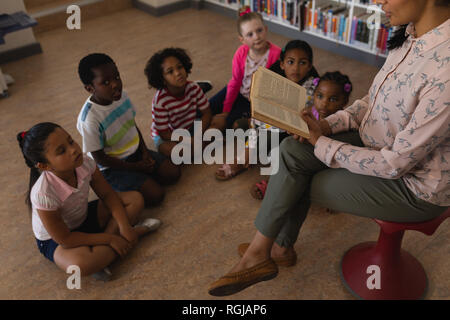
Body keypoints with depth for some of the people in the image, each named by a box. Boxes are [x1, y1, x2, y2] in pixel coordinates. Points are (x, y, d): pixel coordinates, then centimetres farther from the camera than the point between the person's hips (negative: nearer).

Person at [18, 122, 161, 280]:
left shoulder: (85, 163, -22)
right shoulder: (43, 193, -35)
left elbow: (107, 194, -6)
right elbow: (65, 239, -26)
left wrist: (124, 226, -18)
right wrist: (109, 239, -25)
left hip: (84, 218, 6)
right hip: (54, 240, -6)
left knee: (135, 199, -6)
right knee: (81, 264, -39)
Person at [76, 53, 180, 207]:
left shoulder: (122, 96, -8)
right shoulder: (90, 119, -29)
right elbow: (99, 158, -20)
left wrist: (145, 151, -4)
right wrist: (136, 167, -14)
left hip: (135, 152, 7)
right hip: (112, 166, -6)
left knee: (173, 173, -5)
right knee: (155, 195, -16)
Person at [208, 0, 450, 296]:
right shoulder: (409, 37, -8)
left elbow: (395, 164, -26)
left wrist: (321, 144, -17)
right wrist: (328, 124, -8)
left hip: (414, 185, -7)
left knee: (296, 182, -7)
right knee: (292, 150, -8)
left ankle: (261, 251, 18)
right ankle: (280, 246, 9)